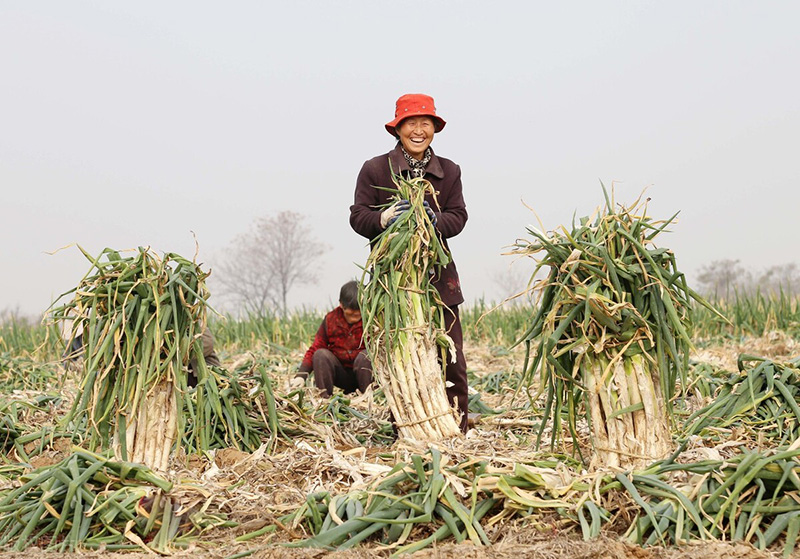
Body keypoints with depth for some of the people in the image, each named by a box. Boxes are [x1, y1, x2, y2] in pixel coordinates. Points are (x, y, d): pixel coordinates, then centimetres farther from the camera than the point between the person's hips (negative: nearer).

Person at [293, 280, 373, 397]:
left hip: (363, 373, -2)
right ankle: (324, 397, -24)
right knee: (321, 354, -23)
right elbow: (314, 349, -4)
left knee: (366, 355, -32)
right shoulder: (330, 319, -2)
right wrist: (301, 375, -19)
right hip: (341, 373, 2)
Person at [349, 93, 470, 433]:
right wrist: (385, 218, -25)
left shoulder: (449, 171, 9)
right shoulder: (375, 169, 0)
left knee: (452, 360, 0)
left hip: (438, 275, 2)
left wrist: (436, 219, -19)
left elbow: (458, 218, 4)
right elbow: (358, 217, -4)